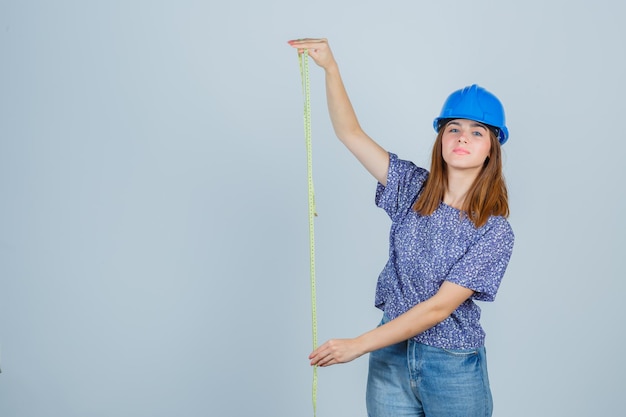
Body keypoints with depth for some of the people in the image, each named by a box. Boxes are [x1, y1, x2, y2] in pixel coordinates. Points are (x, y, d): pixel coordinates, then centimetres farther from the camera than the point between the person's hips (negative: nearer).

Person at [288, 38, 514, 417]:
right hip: (392, 354, 3)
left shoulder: (495, 232, -13)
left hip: (453, 368, -3)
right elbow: (351, 134, -2)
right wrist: (331, 68, -15)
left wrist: (358, 345, -18)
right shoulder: (413, 188, -1)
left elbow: (438, 307, -17)